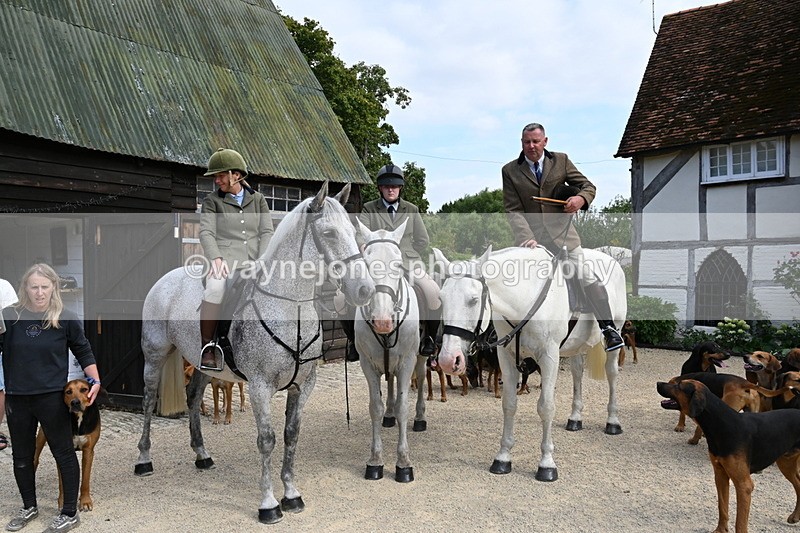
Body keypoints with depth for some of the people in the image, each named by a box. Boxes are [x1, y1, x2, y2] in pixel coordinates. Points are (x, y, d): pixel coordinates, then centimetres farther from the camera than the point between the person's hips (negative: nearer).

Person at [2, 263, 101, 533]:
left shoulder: (66, 319, -7)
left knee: (63, 453, 6)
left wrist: (95, 381, -5)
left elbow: (83, 352, 3)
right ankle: (29, 507, 39)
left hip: (52, 398, -3)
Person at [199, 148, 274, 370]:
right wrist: (216, 258, -21)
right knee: (215, 288, -35)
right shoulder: (212, 202, 12)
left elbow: (267, 233, 8)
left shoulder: (258, 200, 17)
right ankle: (207, 345, -18)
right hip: (224, 260, -2)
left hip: (252, 261, 2)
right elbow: (206, 233, -1)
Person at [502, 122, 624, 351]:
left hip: (562, 234, 0)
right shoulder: (510, 171, 3)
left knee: (588, 279, -7)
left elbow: (587, 185, 13)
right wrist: (526, 237, -19)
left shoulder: (561, 161, 9)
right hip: (532, 239, 0)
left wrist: (581, 198, -12)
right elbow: (513, 210, -4)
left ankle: (609, 328, 3)